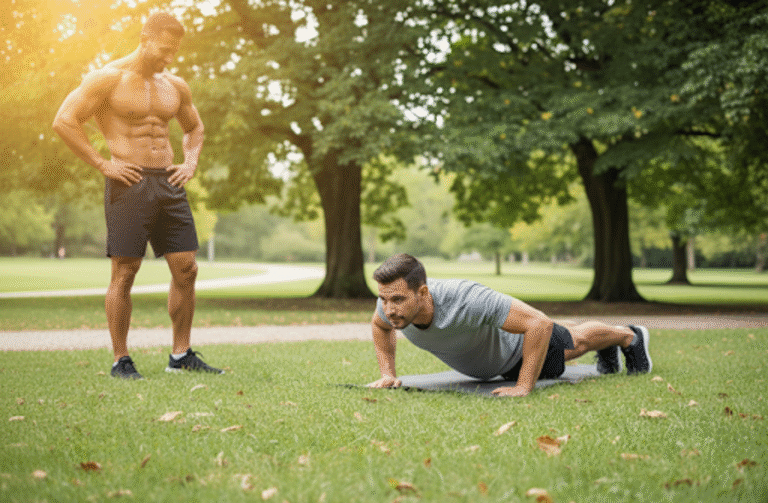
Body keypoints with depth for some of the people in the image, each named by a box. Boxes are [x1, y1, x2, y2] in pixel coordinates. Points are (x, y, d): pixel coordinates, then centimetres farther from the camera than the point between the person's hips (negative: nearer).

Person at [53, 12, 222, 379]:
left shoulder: (174, 86, 14)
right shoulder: (109, 79, -5)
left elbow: (195, 128, 30)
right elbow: (64, 121, -10)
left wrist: (190, 163, 12)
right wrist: (102, 164, -12)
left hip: (168, 184, 6)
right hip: (129, 184, -6)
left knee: (186, 269, 2)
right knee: (124, 272, -4)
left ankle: (181, 355, 12)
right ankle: (121, 360, 5)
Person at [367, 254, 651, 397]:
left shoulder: (465, 300, -52)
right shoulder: (392, 302, -34)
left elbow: (539, 323, -47)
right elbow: (379, 326, -7)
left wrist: (524, 387, -45)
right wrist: (388, 373, -16)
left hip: (517, 345, -6)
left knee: (576, 343, 26)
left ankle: (629, 337, 58)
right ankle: (607, 354, 67)